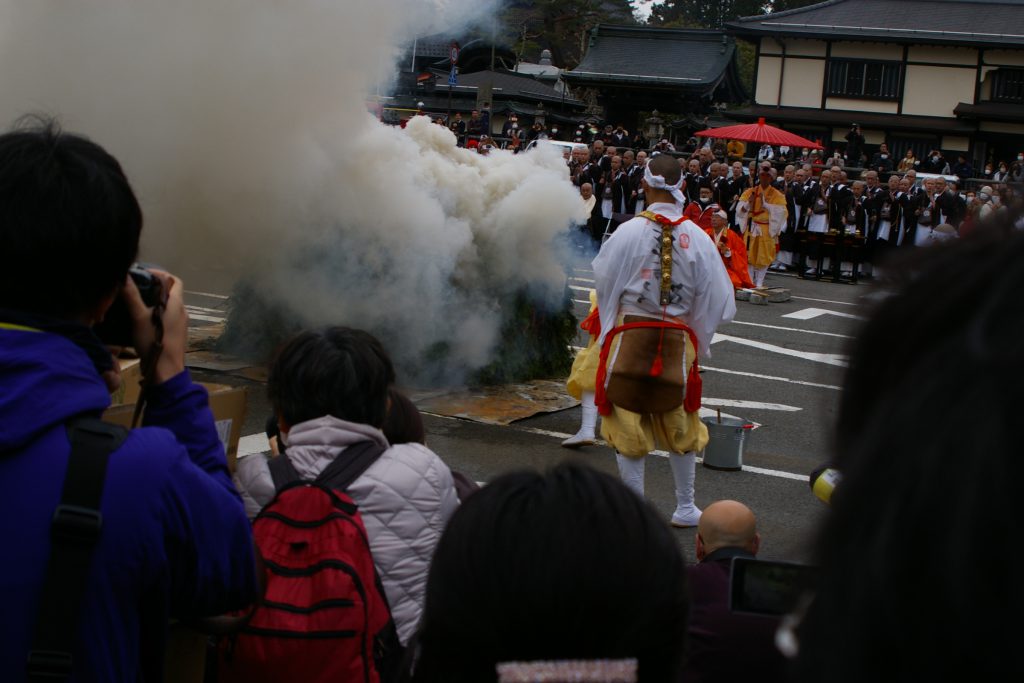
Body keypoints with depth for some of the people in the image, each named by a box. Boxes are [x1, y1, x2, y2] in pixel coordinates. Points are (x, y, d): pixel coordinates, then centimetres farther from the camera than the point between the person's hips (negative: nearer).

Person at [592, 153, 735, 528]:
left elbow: (603, 280, 1)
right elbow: (717, 300, -2)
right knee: (680, 424, 19)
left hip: (630, 338, -2)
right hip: (678, 342, 2)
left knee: (629, 424, 8)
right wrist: (696, 330, 17)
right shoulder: (697, 238, -7)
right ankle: (685, 507, 31)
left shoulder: (628, 232, -13)